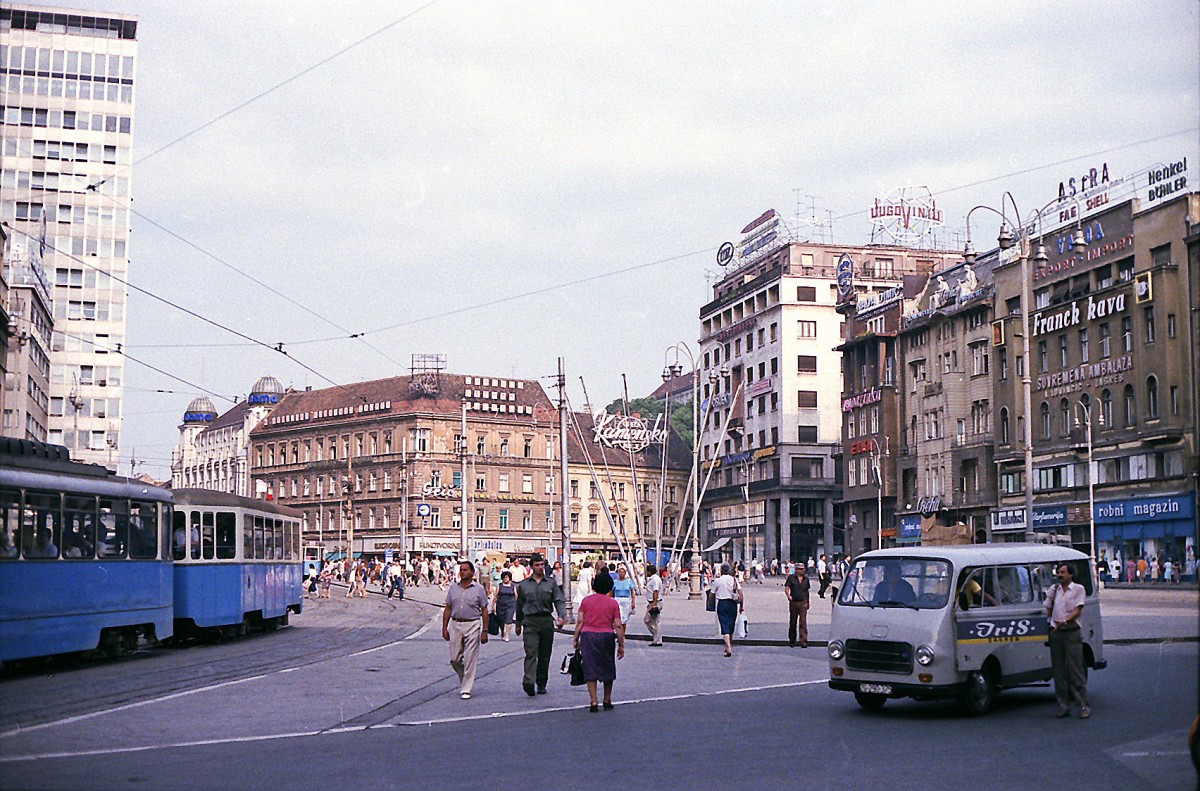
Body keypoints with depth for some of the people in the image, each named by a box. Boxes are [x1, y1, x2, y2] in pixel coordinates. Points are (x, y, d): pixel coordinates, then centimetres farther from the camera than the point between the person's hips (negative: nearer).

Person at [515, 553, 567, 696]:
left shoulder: (551, 583, 9)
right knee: (531, 653, -15)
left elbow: (559, 601, 3)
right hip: (530, 622, -2)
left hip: (547, 621, 2)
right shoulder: (523, 585, 9)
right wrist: (518, 624, 20)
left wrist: (561, 616, -15)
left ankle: (541, 684, 17)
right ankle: (528, 682, -27)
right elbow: (519, 605, 17)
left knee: (545, 655, 6)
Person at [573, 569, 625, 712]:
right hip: (606, 636, 0)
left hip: (588, 636, 0)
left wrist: (576, 639, 6)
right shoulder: (613, 603, 0)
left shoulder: (586, 600, 2)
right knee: (607, 669, 16)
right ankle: (607, 701, 24)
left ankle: (593, 702, -3)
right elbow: (618, 626, -2)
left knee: (590, 670, 3)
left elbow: (580, 621, -1)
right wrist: (621, 644, 3)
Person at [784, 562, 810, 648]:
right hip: (793, 602, -1)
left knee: (803, 622, -8)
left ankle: (803, 641, -11)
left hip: (803, 602, 1)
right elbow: (786, 588, -4)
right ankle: (792, 640, 22)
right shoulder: (791, 577, 0)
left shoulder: (806, 579, 10)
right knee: (792, 622, 9)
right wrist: (789, 596, -21)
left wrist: (808, 602, 17)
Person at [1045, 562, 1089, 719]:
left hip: (1072, 632, -4)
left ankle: (1083, 705, -5)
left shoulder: (1078, 589, 3)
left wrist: (1064, 621, -22)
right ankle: (1063, 706, 9)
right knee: (1059, 671, 4)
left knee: (1075, 670, -7)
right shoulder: (1053, 589, 16)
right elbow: (1048, 609, 18)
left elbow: (1078, 610, -7)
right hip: (1056, 633, 5)